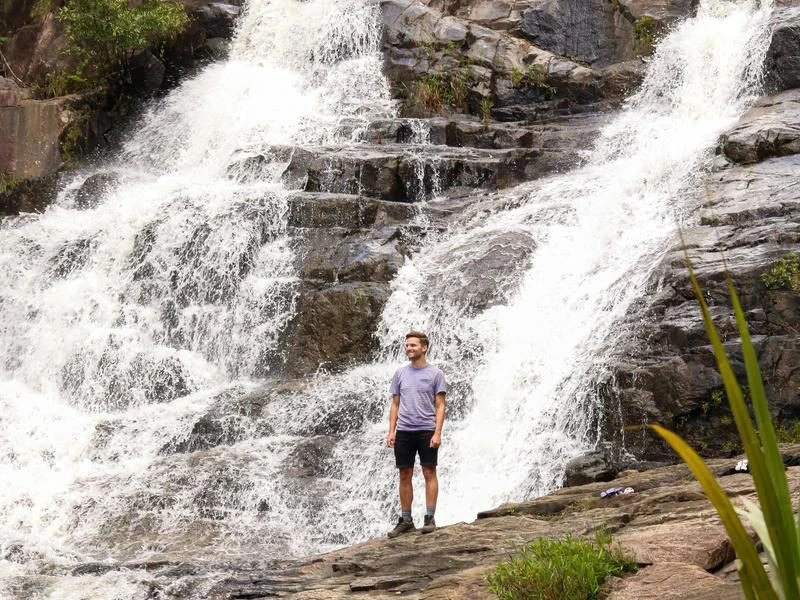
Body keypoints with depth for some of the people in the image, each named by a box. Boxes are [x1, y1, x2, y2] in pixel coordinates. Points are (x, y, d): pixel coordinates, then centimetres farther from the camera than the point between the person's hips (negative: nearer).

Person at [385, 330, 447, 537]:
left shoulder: (435, 374, 0)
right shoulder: (400, 374, 10)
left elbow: (440, 406, -2)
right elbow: (395, 404, 12)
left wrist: (437, 433, -11)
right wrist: (391, 431, 3)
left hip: (426, 431, -3)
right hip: (403, 431, 4)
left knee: (429, 473, -1)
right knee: (405, 475, 6)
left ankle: (430, 518, 2)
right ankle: (405, 520, 11)